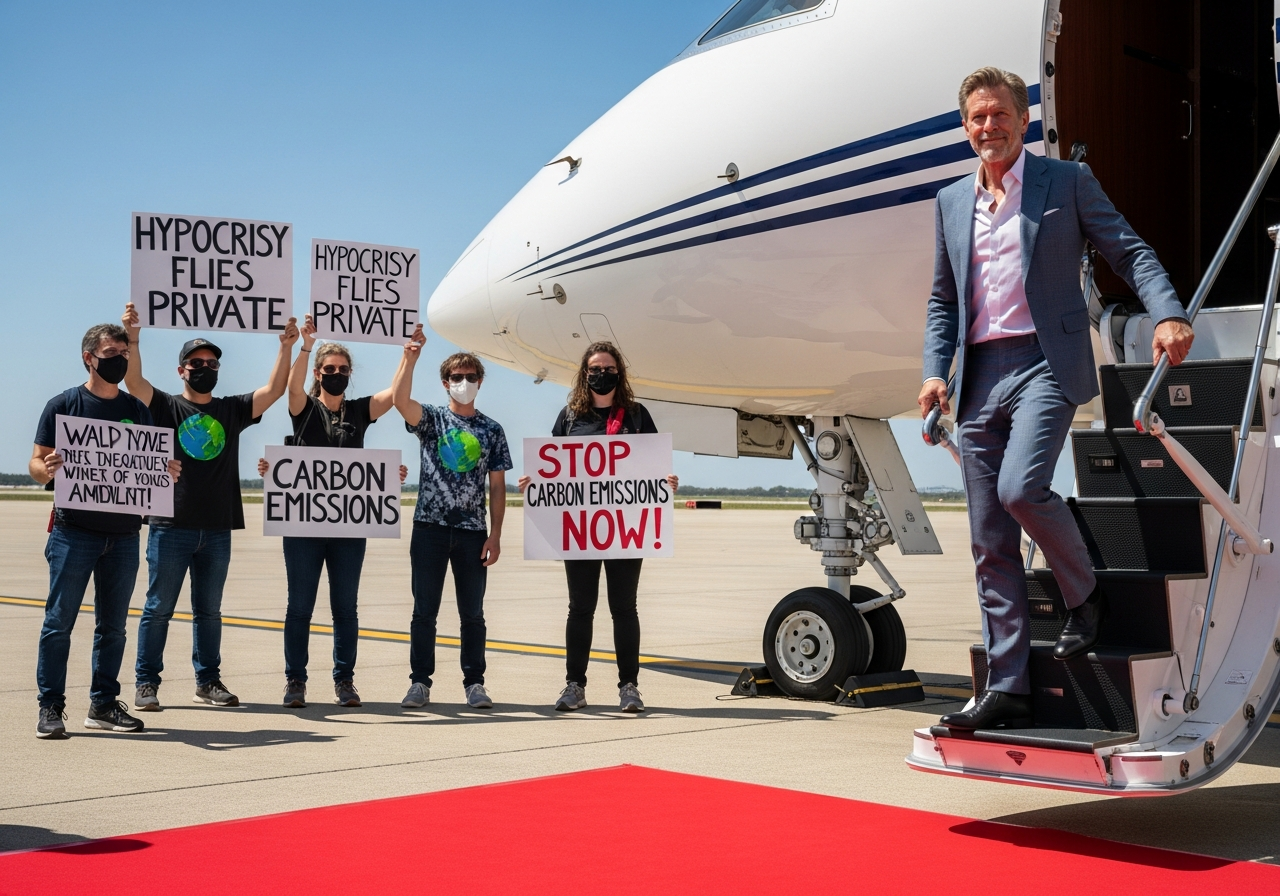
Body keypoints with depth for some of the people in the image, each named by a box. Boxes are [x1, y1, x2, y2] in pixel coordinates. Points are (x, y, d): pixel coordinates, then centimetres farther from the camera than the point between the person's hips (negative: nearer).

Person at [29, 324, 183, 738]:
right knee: (59, 621, -3)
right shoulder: (64, 405, 2)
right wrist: (46, 470, -23)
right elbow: (36, 462, 0)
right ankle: (50, 707, 3)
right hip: (74, 530, -4)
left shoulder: (138, 410, 13)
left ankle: (104, 704, 17)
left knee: (112, 625, 8)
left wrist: (168, 472, -7)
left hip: (124, 534, 4)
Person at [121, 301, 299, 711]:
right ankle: (147, 682, 7)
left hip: (217, 530, 3)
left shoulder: (232, 410, 12)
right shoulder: (166, 407, 3)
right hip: (171, 527, -3)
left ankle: (208, 680, 19)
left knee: (209, 611, 12)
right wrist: (132, 338, -27)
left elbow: (274, 390, 5)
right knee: (158, 608, 1)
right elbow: (134, 380, -12)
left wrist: (286, 347, -6)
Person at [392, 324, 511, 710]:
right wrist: (410, 356, -25)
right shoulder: (430, 420, 5)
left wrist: (495, 534, -1)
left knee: (472, 612, 5)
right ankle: (420, 682, 9)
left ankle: (474, 683, 12)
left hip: (472, 532, 1)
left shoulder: (492, 431, 9)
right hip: (430, 527, -1)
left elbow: (497, 487, 7)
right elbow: (399, 399, -16)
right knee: (424, 610, 2)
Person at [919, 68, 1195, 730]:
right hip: (978, 377, 5)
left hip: (1045, 362, -5)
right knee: (990, 544, 3)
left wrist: (1168, 314, -15)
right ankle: (1007, 689, 9)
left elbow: (1129, 252, 2)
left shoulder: (1067, 182, 6)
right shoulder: (952, 202, 18)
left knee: (1021, 488, -27)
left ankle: (1085, 596, 2)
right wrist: (935, 371, 6)